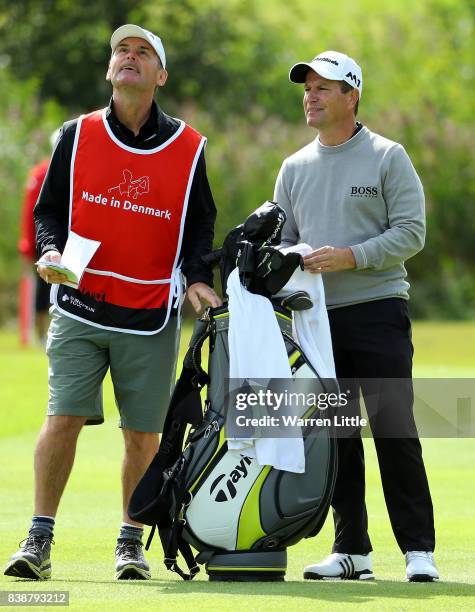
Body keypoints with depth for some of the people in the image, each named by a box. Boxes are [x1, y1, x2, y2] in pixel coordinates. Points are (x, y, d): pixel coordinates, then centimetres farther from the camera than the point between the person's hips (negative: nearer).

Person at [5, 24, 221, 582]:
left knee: (143, 434, 2)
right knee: (63, 419, -9)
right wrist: (50, 251, -11)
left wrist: (196, 279, -7)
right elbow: (49, 208, 10)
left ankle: (131, 543, 14)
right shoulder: (77, 135, 6)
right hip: (80, 308, 0)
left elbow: (199, 224, 10)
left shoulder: (188, 148, 6)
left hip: (152, 315, 0)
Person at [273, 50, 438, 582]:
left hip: (378, 310, -5)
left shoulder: (387, 158, 0)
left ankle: (418, 548, -5)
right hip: (316, 315, 5)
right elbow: (280, 240, 20)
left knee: (394, 429, -8)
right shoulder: (294, 168, 16)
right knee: (334, 435, 5)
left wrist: (349, 257, -17)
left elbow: (410, 233, -6)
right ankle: (351, 549, 11)